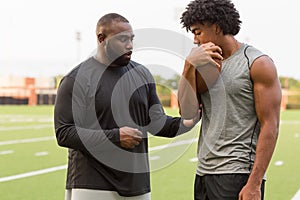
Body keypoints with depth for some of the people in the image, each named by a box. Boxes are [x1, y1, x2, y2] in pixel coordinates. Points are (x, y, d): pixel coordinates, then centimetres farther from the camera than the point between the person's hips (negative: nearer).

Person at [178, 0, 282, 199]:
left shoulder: (257, 63, -5)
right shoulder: (206, 65, 14)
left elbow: (270, 127, -11)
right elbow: (187, 112, 2)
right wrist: (190, 65, -8)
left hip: (238, 175, -6)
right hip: (204, 173, 7)